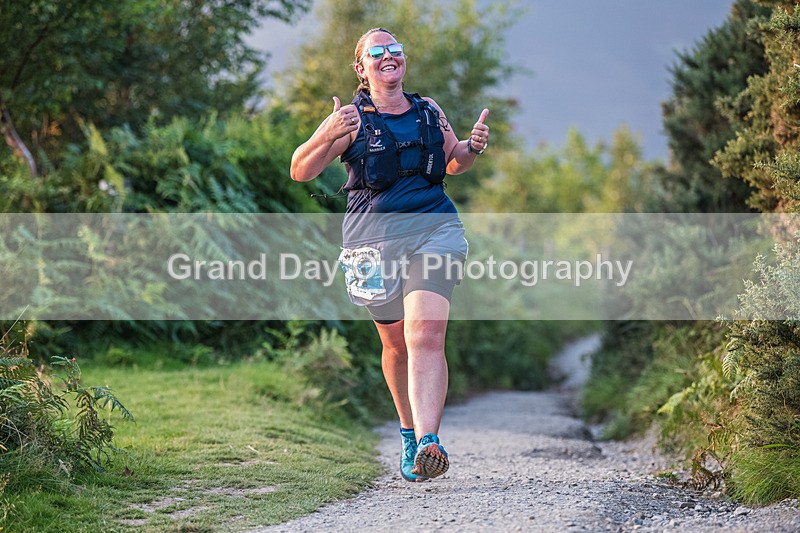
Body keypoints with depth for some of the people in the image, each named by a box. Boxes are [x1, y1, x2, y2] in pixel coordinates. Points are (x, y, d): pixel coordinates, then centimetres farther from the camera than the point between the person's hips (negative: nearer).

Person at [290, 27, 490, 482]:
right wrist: (328, 137, -22)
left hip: (435, 228, 1)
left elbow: (454, 163, 30)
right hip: (376, 236, -1)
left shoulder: (429, 111, 13)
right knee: (397, 344, 10)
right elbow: (300, 172, -5)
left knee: (426, 336, -17)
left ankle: (428, 443, -29)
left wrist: (473, 147, 7)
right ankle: (410, 433, 32)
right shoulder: (351, 119, 2)